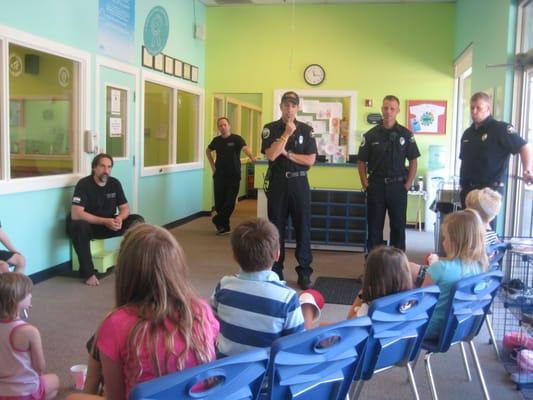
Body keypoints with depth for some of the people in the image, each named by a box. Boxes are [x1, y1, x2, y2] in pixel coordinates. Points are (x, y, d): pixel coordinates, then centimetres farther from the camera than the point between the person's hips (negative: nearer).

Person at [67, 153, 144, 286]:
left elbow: (125, 208, 1)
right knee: (78, 226, -40)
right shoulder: (84, 184, -19)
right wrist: (105, 221, -34)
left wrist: (119, 218, -25)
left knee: (138, 221, -13)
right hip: (88, 224, -5)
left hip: (109, 224, 5)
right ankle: (88, 273, -28)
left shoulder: (115, 183, -3)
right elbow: (75, 214, -28)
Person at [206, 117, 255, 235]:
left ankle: (218, 221, 14)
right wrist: (212, 165, 14)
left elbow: (245, 148, -24)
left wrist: (252, 158, -44)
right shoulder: (216, 140, 7)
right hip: (219, 176, 3)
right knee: (219, 202, 2)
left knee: (230, 202, -4)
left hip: (233, 176, -3)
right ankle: (224, 227, 14)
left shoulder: (236, 139, -6)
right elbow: (208, 151, 25)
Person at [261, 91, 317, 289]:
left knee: (303, 228, 2)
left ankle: (304, 273, 11)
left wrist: (287, 154, -9)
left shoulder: (306, 130, 3)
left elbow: (310, 160, -3)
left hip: (299, 183, 0)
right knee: (276, 228, 7)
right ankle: (275, 271, 18)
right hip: (277, 182, 0)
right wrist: (286, 134, -14)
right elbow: (270, 155, -14)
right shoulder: (270, 128, 1)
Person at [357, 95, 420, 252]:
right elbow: (361, 161, 4)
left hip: (398, 186, 0)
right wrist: (365, 184, -4)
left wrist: (408, 184, -5)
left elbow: (413, 161, 3)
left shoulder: (406, 134, 1)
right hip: (376, 186, 1)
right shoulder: (371, 135, 2)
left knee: (398, 226, 6)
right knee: (374, 226, 6)